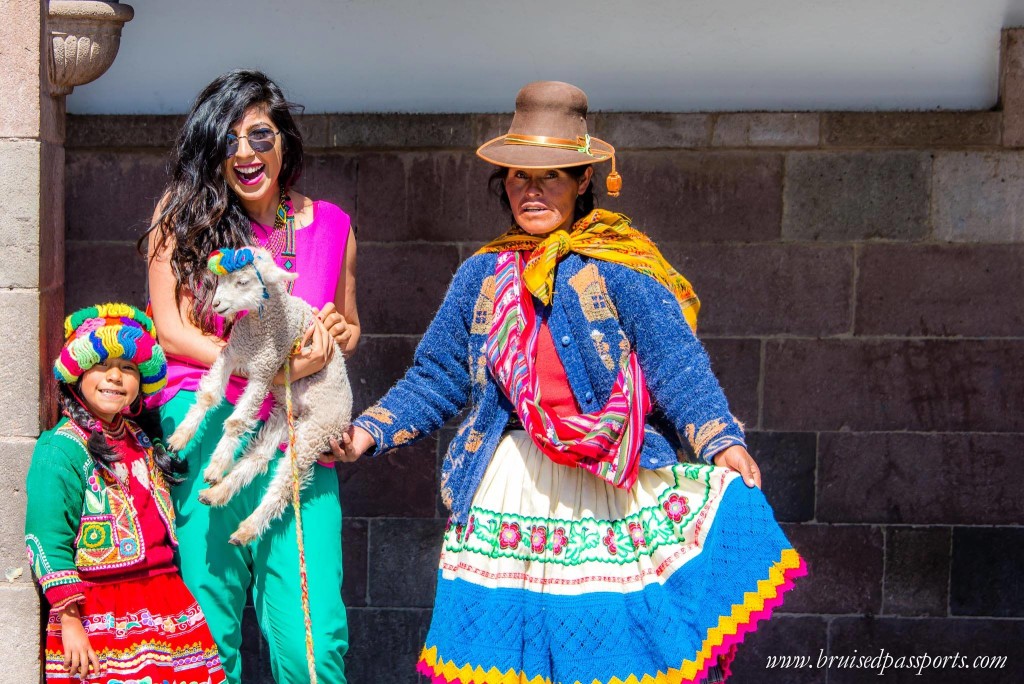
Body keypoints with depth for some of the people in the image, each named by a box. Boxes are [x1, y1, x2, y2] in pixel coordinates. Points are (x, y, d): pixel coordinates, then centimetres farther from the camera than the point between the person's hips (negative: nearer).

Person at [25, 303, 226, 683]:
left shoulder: (140, 440, 15)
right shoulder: (60, 449, -8)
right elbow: (46, 541, -12)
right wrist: (69, 620, -16)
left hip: (164, 606, 7)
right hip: (101, 615, -7)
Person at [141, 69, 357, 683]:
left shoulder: (332, 225, 13)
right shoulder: (185, 216, 5)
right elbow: (171, 331, 0)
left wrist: (337, 333, 2)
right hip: (210, 423, -2)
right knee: (209, 628, -3)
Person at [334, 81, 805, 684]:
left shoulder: (619, 266, -2)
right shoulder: (482, 276, 12)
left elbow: (678, 364, -9)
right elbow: (438, 378, 17)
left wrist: (723, 441, -22)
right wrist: (369, 432, 7)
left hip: (607, 494, -4)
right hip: (506, 493, 4)